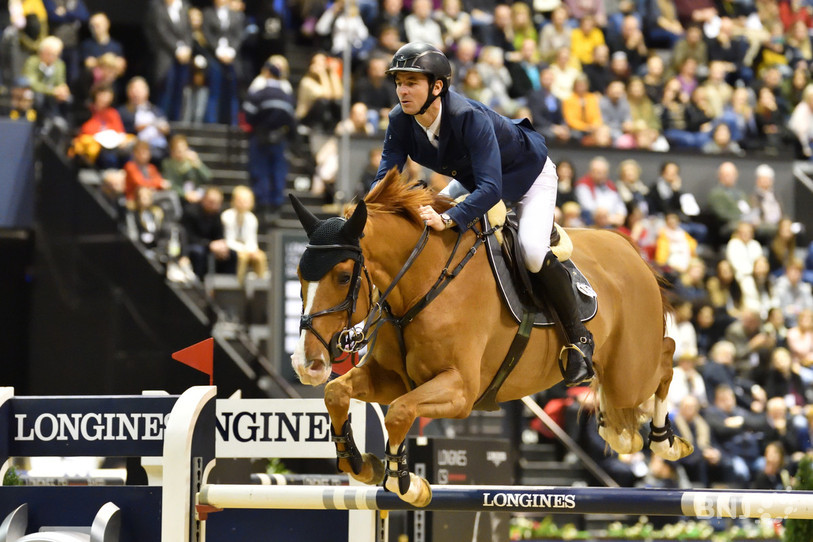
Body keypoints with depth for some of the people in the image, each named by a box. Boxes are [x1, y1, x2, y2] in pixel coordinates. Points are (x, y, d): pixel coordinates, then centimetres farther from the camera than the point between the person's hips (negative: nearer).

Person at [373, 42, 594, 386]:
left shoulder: (470, 117, -41)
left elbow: (491, 188, -48)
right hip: (472, 179, 8)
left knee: (532, 250, -27)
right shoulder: (401, 120, -22)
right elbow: (386, 176, -20)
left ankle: (577, 337, -11)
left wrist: (447, 219, -61)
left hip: (529, 178, -8)